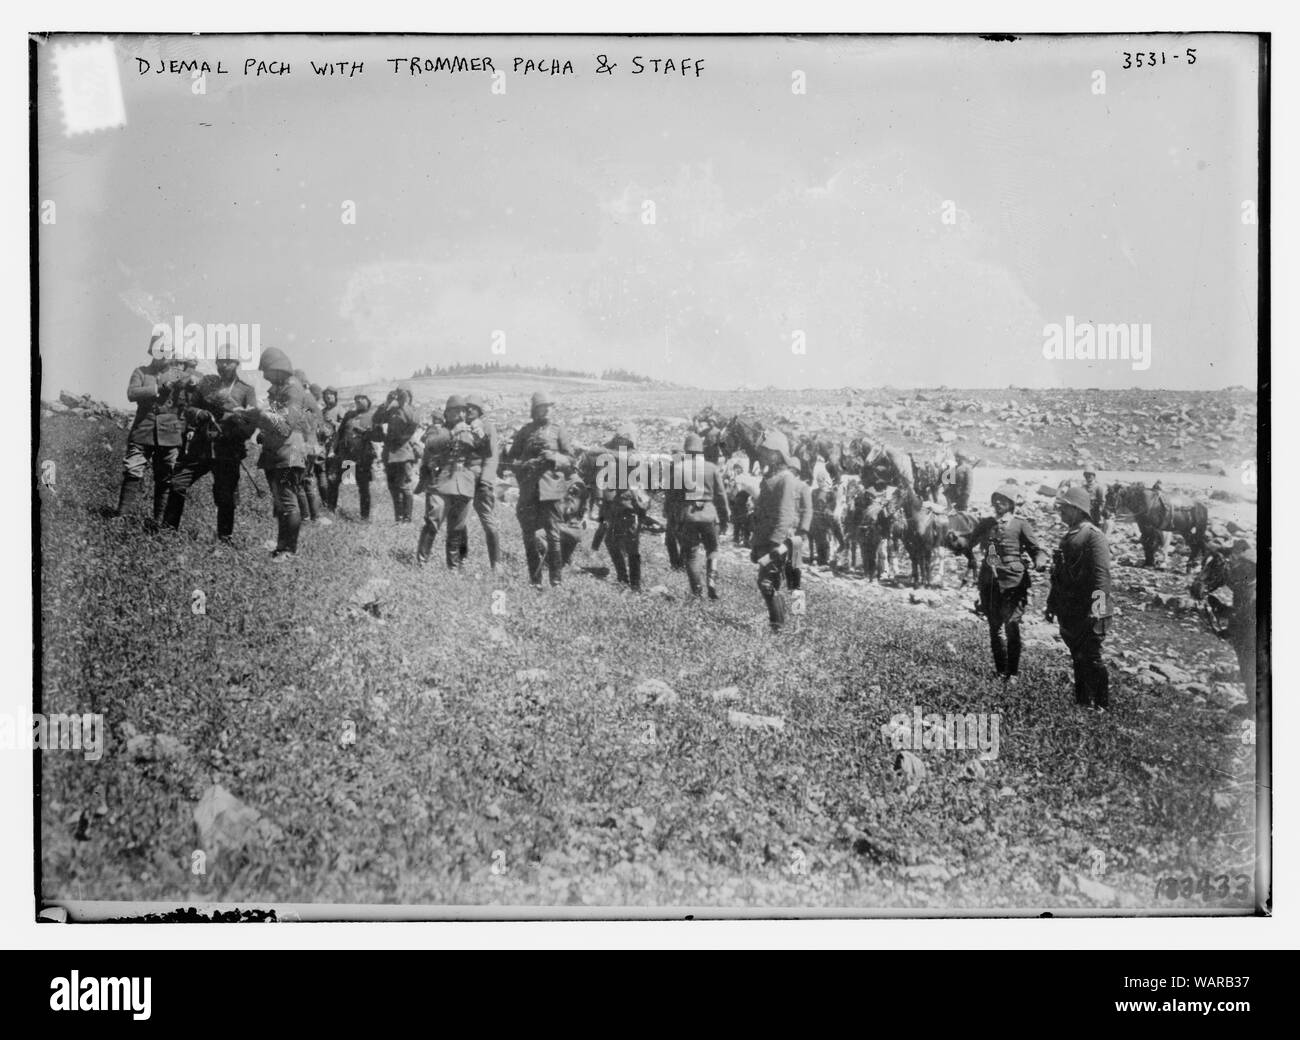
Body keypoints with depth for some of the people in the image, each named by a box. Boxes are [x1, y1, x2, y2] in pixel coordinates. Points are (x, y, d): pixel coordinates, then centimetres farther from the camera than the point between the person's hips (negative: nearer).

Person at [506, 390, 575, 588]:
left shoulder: (558, 432, 8)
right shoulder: (525, 432, 11)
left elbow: (570, 460, 7)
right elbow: (511, 459, 12)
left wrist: (554, 457, -12)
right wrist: (526, 464, -8)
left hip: (551, 488, -2)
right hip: (528, 490, 2)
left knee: (553, 534, -7)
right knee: (528, 535, 3)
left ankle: (556, 578, -1)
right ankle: (534, 579, 12)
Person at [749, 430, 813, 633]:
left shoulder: (787, 479, -13)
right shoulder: (769, 478, 17)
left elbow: (785, 515, -20)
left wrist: (776, 544, -26)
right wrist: (755, 543, 22)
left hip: (779, 541, -9)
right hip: (766, 540, 9)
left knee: (767, 582, -11)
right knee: (766, 583, 11)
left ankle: (778, 626, -5)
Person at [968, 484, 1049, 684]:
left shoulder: (1020, 524, 1)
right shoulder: (985, 523, 13)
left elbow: (1036, 549, 1)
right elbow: (969, 542, 15)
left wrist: (1040, 562, -19)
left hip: (1013, 581, -4)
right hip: (989, 582, 5)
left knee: (1012, 626, -10)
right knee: (994, 627, 10)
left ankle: (1013, 673, -1)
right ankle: (1000, 670, 21)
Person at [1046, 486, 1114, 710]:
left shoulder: (1094, 536, -12)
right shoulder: (1067, 537, 16)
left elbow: (1101, 574, -22)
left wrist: (1097, 607, -32)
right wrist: (1051, 604, 23)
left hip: (1087, 613, -8)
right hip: (1068, 612, 8)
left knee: (1090, 659, -4)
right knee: (1078, 658, 15)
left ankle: (1100, 705, 6)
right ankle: (1082, 702, 25)